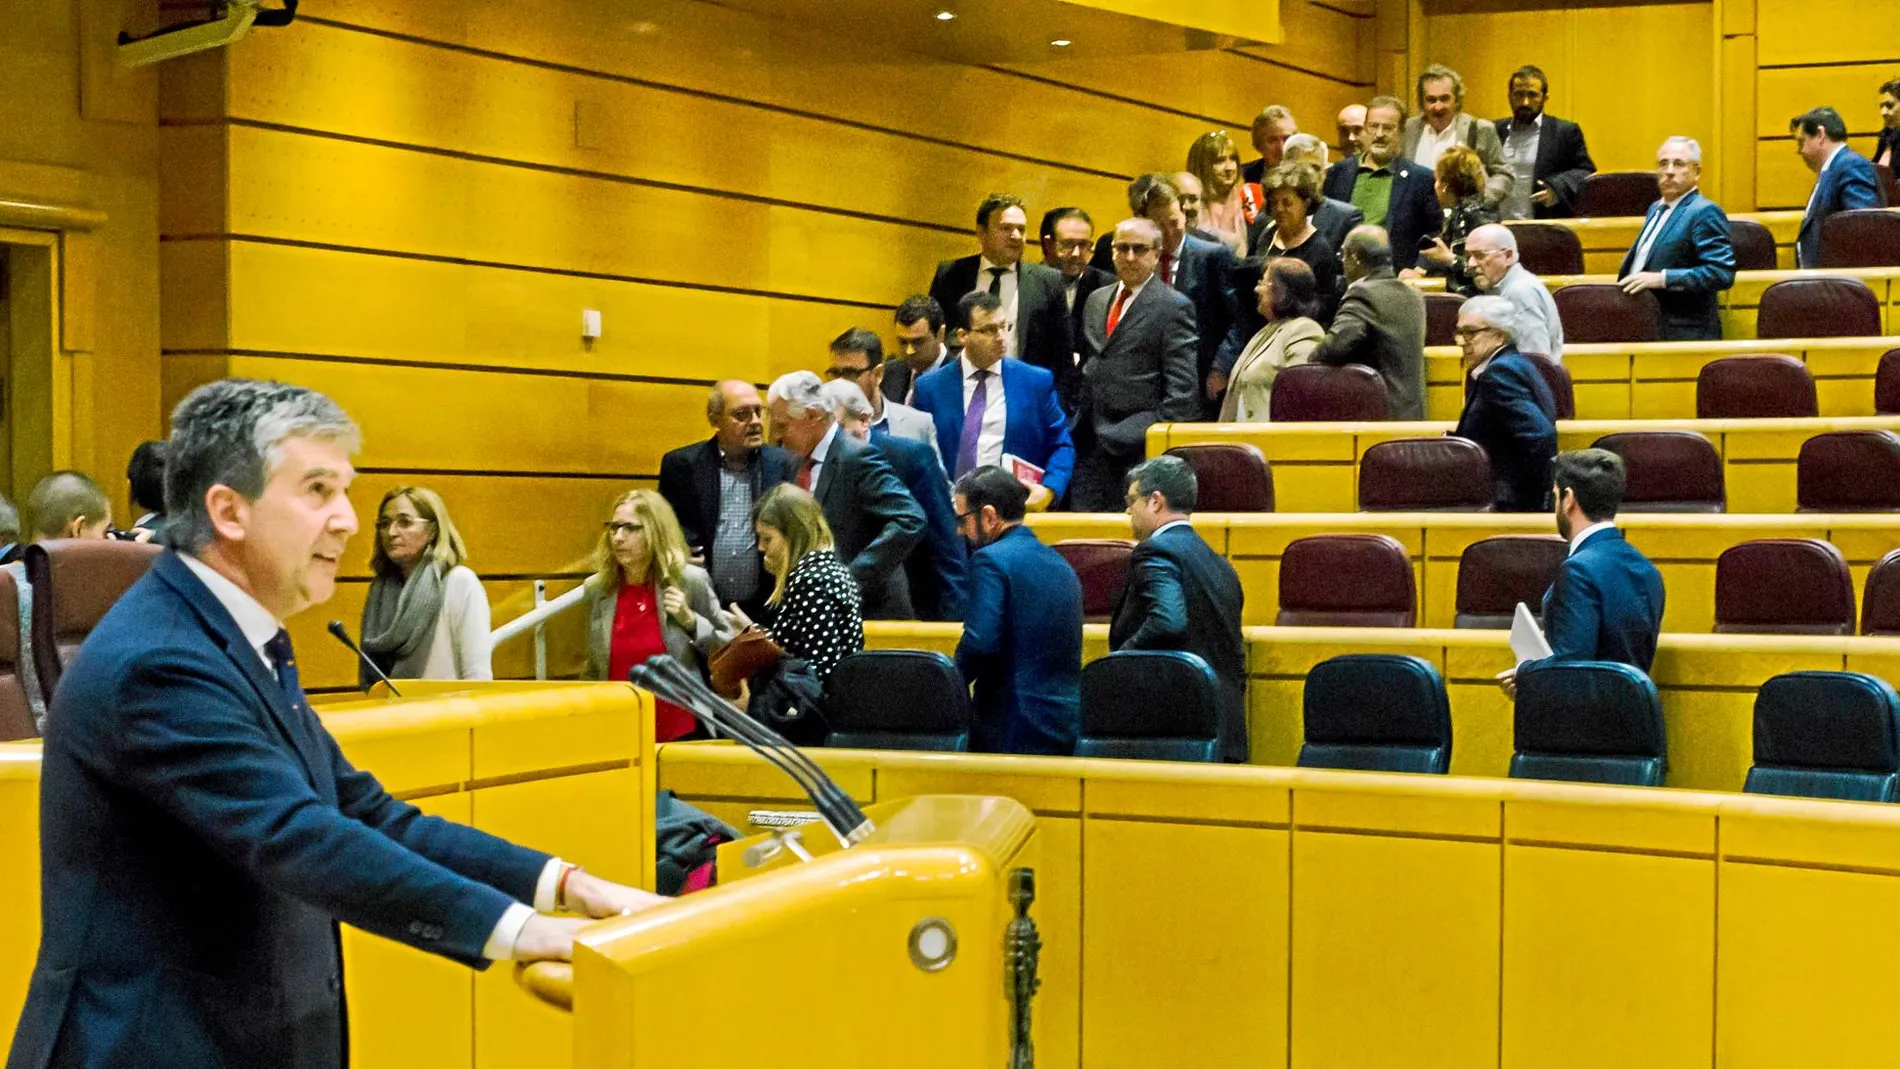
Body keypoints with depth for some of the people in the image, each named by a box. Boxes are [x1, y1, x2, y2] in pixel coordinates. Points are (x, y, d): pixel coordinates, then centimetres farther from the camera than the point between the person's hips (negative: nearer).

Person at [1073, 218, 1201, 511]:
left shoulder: (1173, 306, -5)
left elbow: (1182, 385, -10)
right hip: (1092, 440, 6)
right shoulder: (1096, 300, 17)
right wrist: (1078, 420, 13)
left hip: (1139, 442, -6)